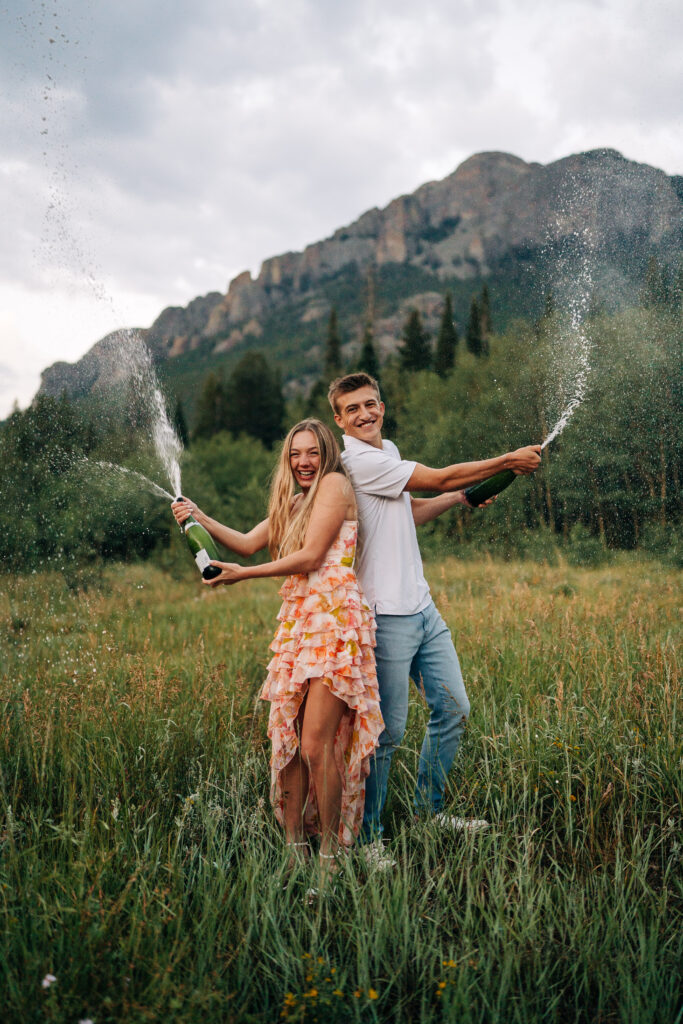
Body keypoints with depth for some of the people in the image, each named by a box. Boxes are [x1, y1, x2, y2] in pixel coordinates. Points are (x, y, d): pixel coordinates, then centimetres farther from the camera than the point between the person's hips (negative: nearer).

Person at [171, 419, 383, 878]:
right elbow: (248, 542, 17)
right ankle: (294, 848, 10)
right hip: (297, 620, 8)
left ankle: (330, 856, 1)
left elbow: (311, 556, -8)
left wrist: (244, 575, -3)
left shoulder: (335, 483, -1)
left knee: (316, 744, -11)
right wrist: (200, 517, 6)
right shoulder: (293, 502, 26)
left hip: (335, 620, -8)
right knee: (287, 739, 2)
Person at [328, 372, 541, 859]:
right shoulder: (356, 458, -14)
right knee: (387, 731, -3)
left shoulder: (386, 451, 16)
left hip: (422, 606, 9)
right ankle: (368, 836, 13)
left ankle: (429, 810, 30)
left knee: (453, 709, 15)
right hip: (386, 615, -9)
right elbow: (441, 477, -11)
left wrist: (464, 496, 15)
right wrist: (509, 461, -1)